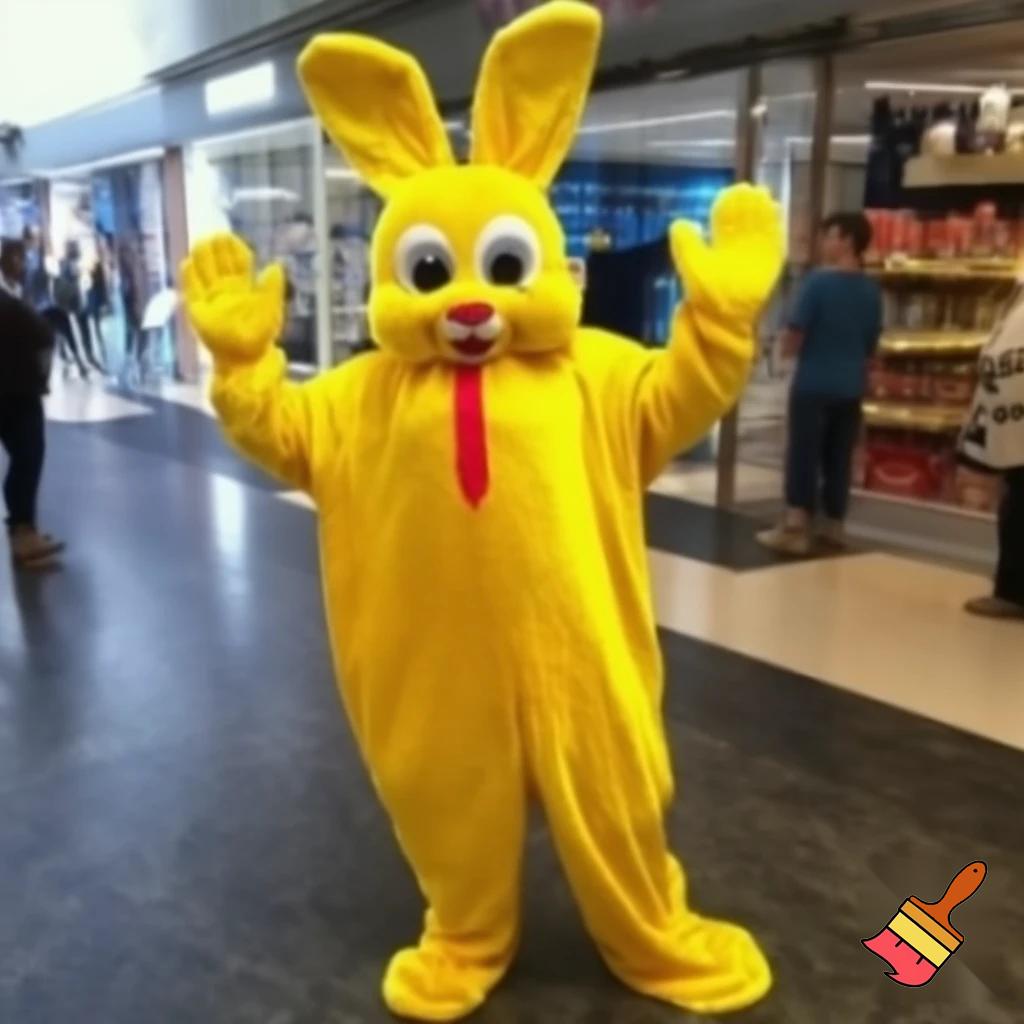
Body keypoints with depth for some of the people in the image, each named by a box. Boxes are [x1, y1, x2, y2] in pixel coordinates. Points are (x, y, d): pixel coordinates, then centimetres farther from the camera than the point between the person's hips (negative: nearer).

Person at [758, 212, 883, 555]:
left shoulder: (819, 281, -11)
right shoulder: (872, 290, 6)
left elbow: (795, 336, -11)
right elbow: (872, 346, 13)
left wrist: (789, 347, 10)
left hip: (813, 385, -5)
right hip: (851, 388, 5)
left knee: (803, 457, -1)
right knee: (839, 458, 12)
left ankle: (796, 528, -1)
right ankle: (834, 525, 19)